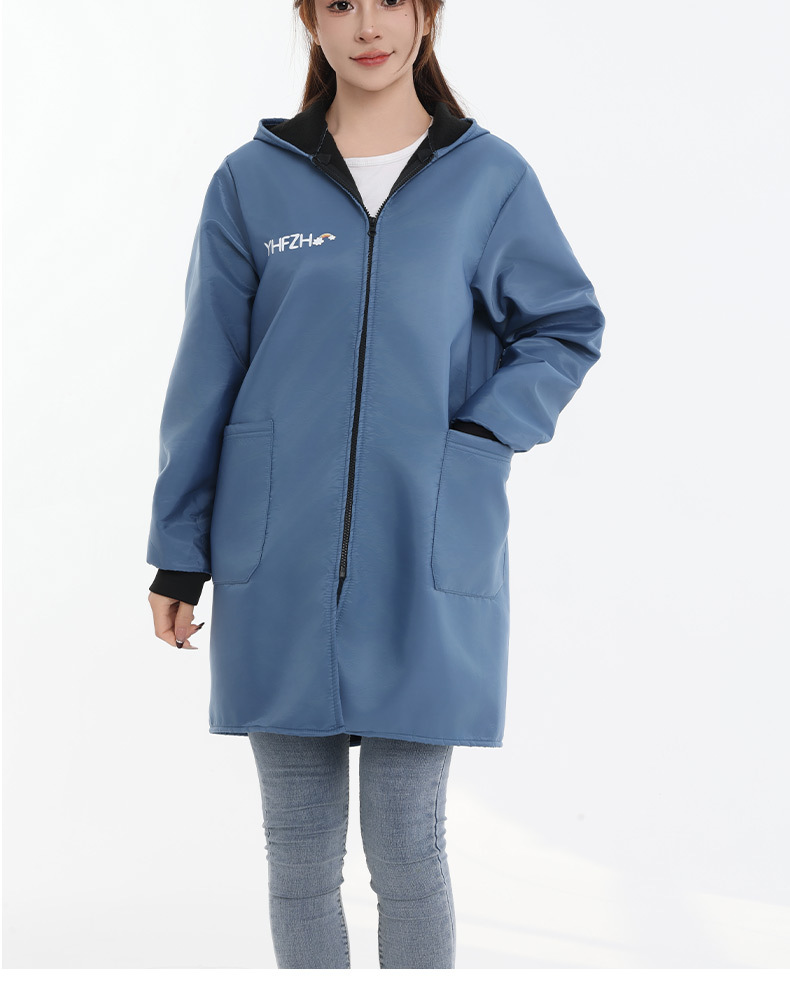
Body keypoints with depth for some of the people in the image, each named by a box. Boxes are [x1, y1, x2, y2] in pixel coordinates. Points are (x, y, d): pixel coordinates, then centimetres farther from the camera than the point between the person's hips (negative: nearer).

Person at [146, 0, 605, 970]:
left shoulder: (489, 178, 4)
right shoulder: (253, 181, 5)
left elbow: (567, 328, 10)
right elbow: (205, 378, 6)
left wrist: (479, 437, -6)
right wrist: (177, 554, 5)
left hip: (425, 569, -1)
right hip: (278, 571, 1)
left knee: (408, 850, 5)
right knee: (300, 853, 10)